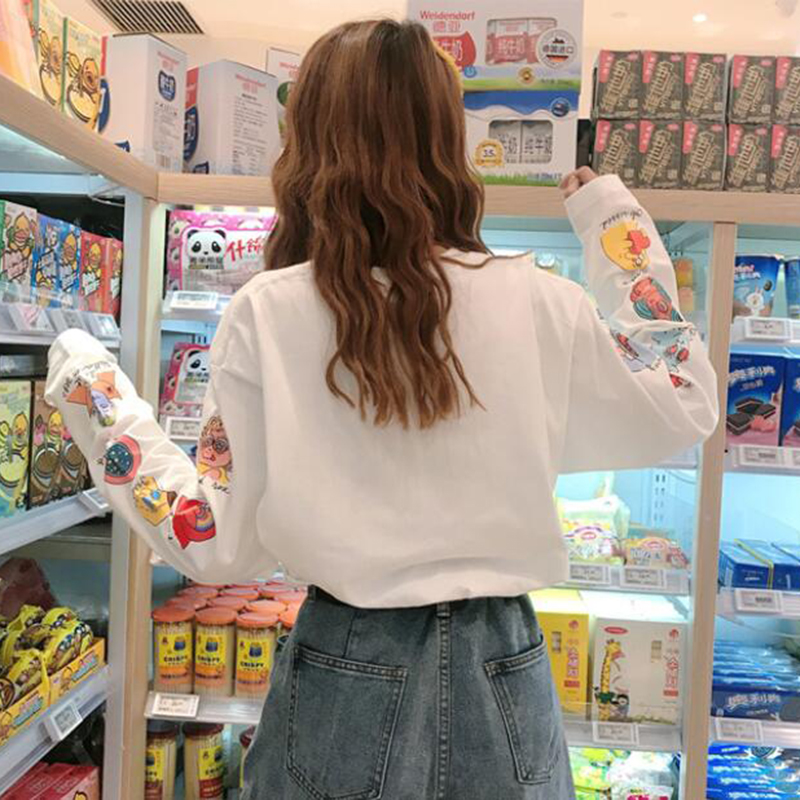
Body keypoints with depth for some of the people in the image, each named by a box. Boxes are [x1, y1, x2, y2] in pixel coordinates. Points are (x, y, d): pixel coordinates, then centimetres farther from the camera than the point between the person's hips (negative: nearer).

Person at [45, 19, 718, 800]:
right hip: (500, 674, 2)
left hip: (350, 675, -1)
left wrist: (96, 402, 4)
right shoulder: (535, 303, -10)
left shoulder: (267, 313, -14)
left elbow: (215, 543, -9)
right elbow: (686, 409, 6)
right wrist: (617, 225, 9)